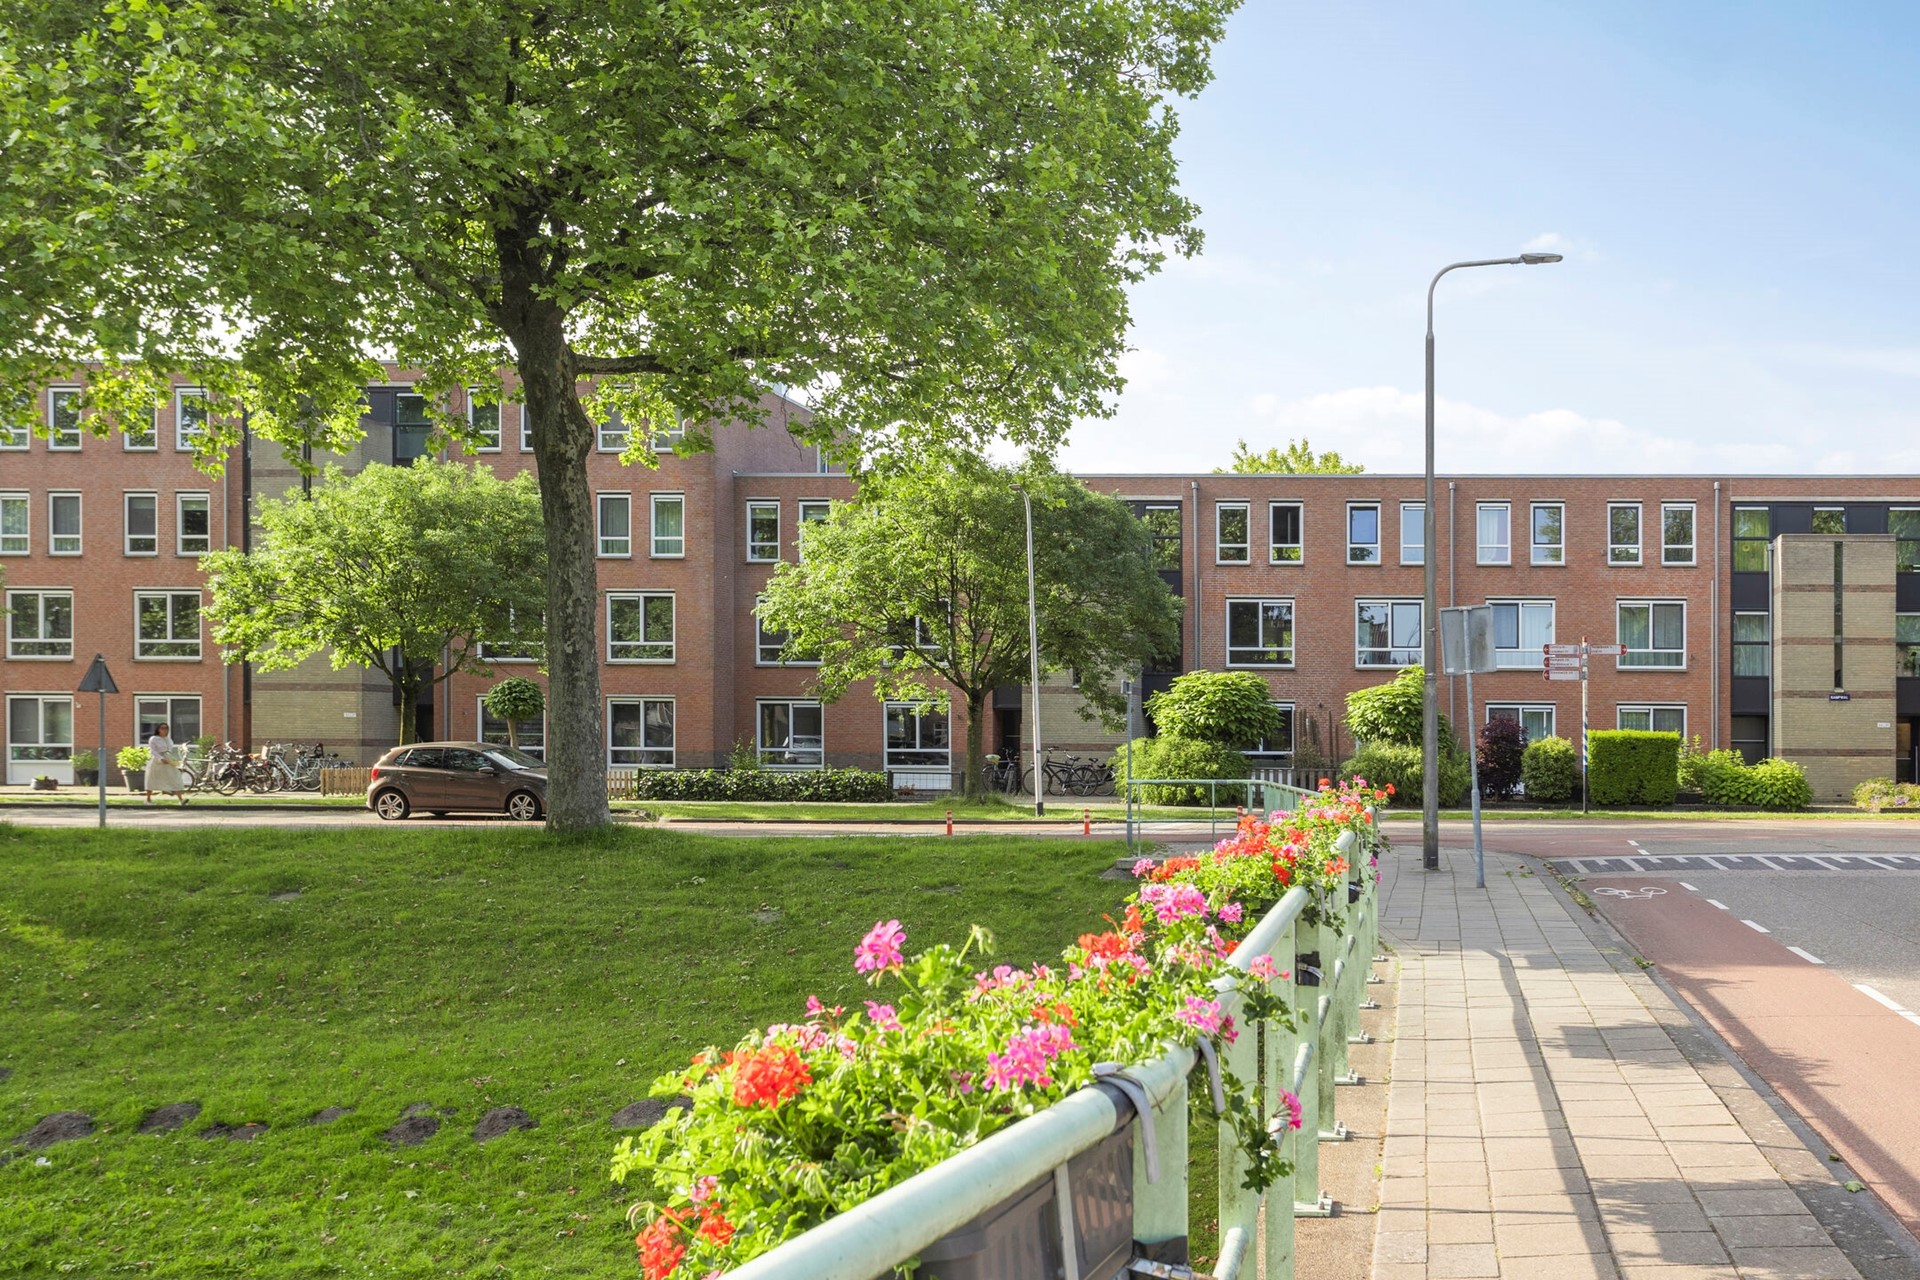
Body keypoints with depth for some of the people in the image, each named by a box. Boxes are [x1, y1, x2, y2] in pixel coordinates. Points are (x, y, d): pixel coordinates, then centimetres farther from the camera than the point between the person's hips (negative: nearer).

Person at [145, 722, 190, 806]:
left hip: (169, 764, 4)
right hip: (157, 763, -4)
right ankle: (148, 799, 26)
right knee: (152, 781, 10)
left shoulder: (169, 740, 14)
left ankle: (181, 799, -18)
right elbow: (152, 751, -16)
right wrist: (161, 759, -30)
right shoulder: (153, 739, -5)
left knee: (175, 779, -9)